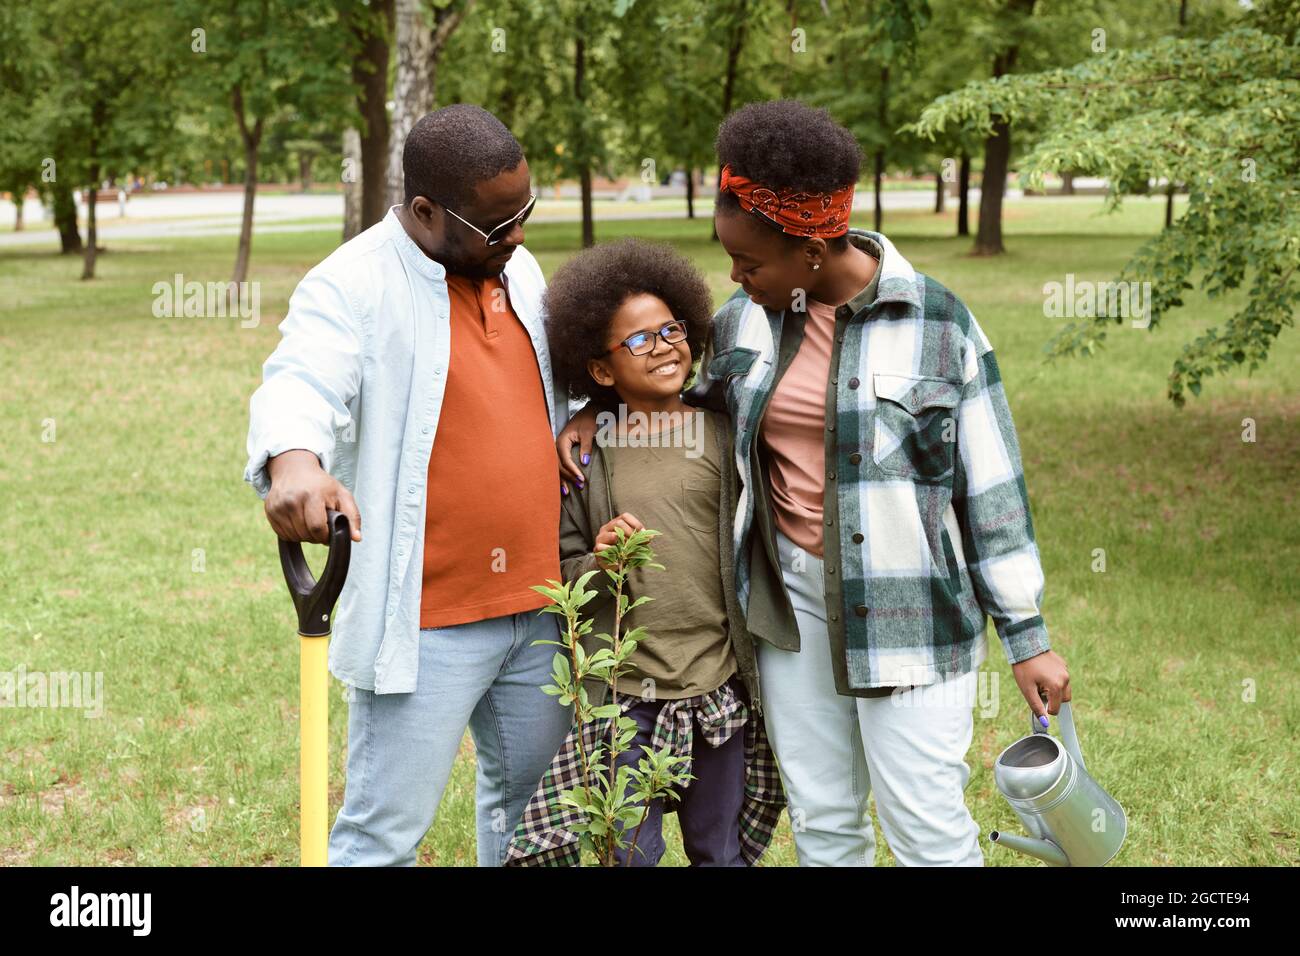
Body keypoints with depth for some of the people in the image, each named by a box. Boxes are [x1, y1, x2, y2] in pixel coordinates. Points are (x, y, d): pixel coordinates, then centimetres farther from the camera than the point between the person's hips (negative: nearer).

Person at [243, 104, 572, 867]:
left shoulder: (519, 268, 11)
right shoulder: (352, 286, -12)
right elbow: (301, 386, -30)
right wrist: (293, 460, -51)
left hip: (539, 606, 7)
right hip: (425, 621, -7)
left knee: (534, 803, 20)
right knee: (385, 833, -3)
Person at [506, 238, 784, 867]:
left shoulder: (722, 437, 0)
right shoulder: (585, 455, -1)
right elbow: (561, 580, 2)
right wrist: (598, 564, -18)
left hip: (719, 688, 1)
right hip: (625, 693, -1)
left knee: (722, 853, 14)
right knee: (630, 855, 8)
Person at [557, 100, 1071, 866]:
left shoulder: (937, 324, -11)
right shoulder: (750, 316, 2)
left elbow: (992, 489, -7)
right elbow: (689, 392, 24)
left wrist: (1028, 639, -6)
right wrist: (598, 409, 6)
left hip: (908, 607, -5)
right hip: (791, 600, 5)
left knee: (929, 831, -1)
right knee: (822, 824, 13)